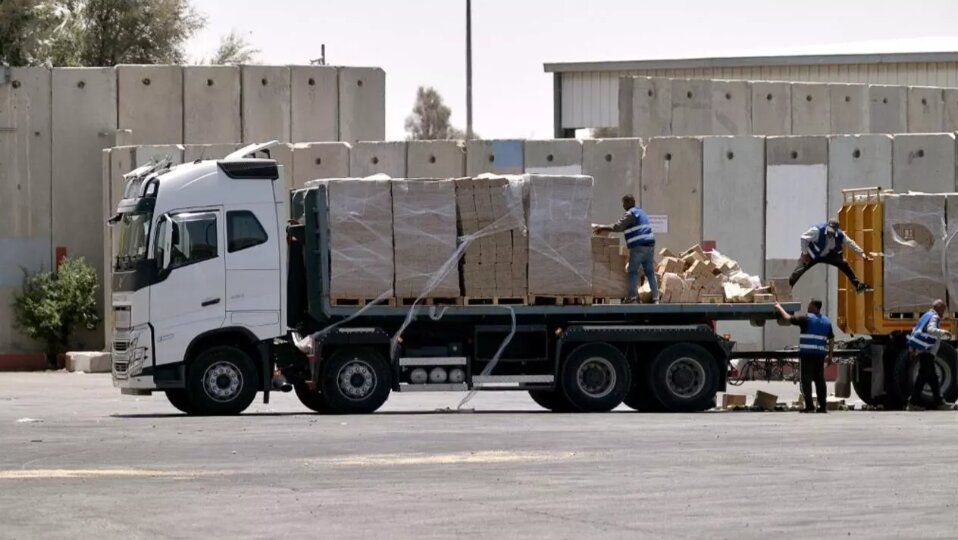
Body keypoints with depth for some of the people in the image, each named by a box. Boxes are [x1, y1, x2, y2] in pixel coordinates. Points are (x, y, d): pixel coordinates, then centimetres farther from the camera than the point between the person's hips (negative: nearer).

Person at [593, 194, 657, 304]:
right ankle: (655, 297, 3)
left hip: (638, 246, -8)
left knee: (633, 271, -1)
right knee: (650, 272, 7)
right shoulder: (641, 212, 22)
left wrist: (603, 228, 0)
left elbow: (618, 227, -12)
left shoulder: (630, 214, -6)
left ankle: (632, 294, -11)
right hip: (650, 245, 8)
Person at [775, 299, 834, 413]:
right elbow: (831, 339, 13)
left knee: (807, 379, -4)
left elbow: (788, 318, -2)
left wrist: (779, 308, 14)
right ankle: (823, 406, 10)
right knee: (820, 379, 11)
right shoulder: (826, 321, 12)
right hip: (820, 354, 6)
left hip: (807, 353, -6)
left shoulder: (807, 319, -7)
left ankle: (810, 406, -11)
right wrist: (829, 355, 17)